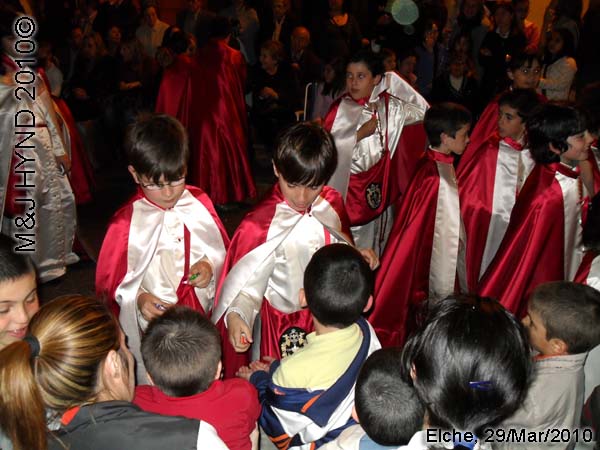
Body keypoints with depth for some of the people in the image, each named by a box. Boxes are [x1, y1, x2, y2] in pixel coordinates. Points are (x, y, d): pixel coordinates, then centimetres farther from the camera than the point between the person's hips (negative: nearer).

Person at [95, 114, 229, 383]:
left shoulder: (199, 203, -4)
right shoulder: (126, 222, -13)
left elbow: (223, 249, 8)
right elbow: (108, 279, -5)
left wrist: (211, 265, -13)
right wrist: (138, 298, -22)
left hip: (202, 316, 3)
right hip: (154, 324, -3)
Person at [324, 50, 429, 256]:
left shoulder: (389, 106, 1)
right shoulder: (340, 108, -8)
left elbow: (422, 112, 0)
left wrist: (394, 84, -4)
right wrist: (359, 134, -17)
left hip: (377, 192, 3)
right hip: (346, 188, -3)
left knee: (372, 247, 13)